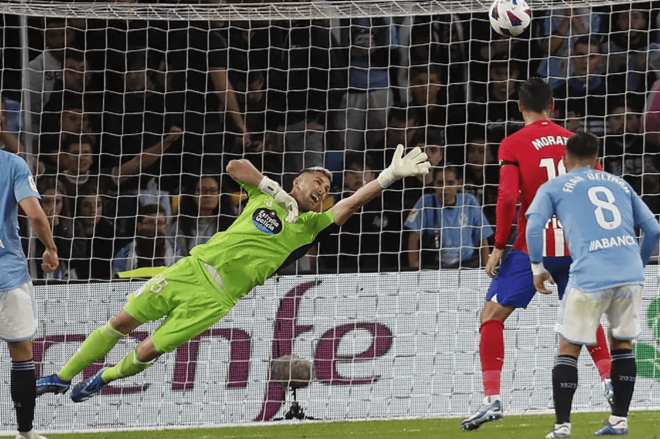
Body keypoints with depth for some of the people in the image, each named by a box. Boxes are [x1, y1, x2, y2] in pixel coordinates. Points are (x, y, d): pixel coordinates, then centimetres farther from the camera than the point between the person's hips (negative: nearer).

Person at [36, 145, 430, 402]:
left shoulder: (309, 225, 4)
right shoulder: (264, 197, 9)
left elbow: (351, 203, -7)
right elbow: (235, 166, -2)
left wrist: (391, 175, -18)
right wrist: (275, 189, -5)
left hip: (216, 297, -2)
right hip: (191, 269, 2)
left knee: (147, 353, -5)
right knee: (123, 322, 3)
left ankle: (104, 379, 24)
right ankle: (64, 377, 18)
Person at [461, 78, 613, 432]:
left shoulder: (513, 145, -4)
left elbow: (508, 198, -14)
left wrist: (498, 247, -7)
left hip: (532, 248, -4)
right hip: (575, 248, 4)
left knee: (492, 315, 4)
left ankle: (492, 399, -7)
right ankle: (609, 381, 13)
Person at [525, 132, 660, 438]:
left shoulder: (554, 188, 14)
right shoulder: (620, 184, 23)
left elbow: (534, 226, -2)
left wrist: (537, 268, 9)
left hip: (590, 276, -3)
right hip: (630, 274, 3)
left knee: (568, 348, 8)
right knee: (622, 344, 19)